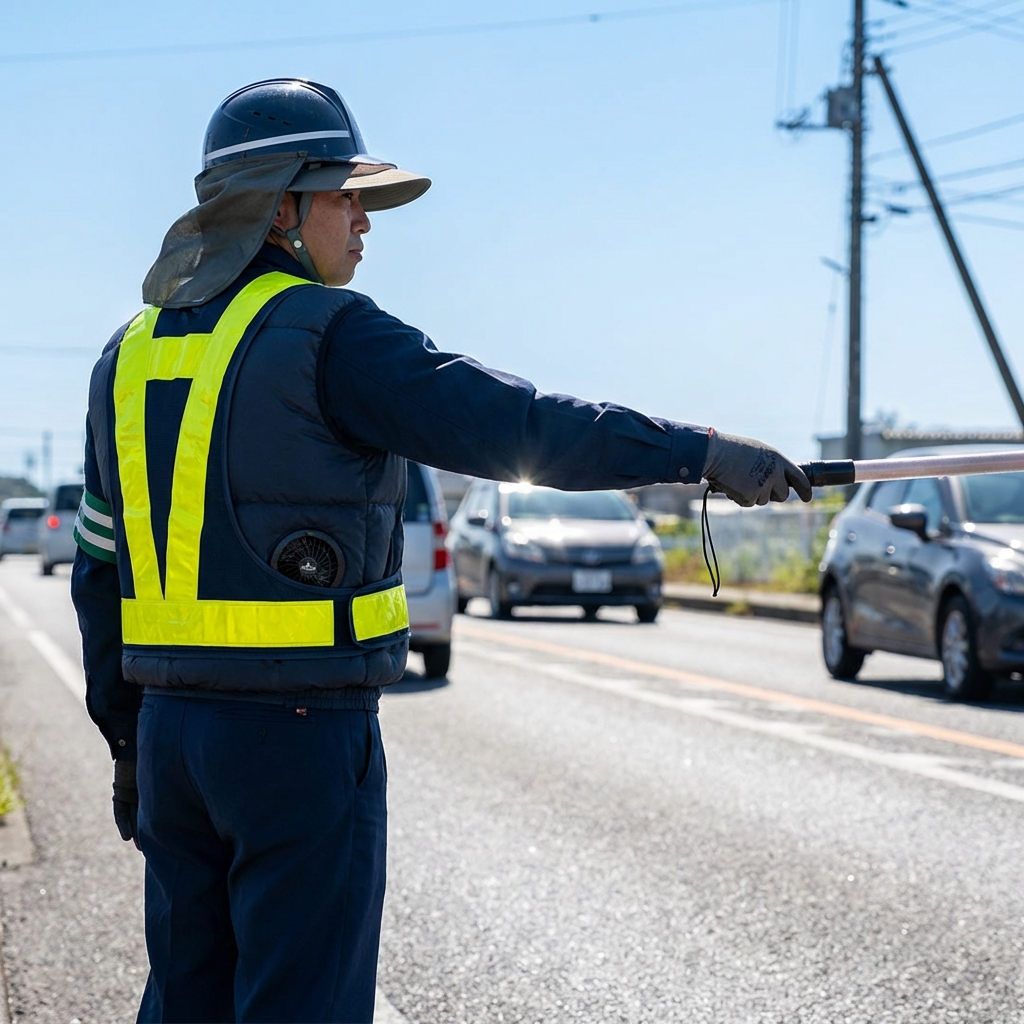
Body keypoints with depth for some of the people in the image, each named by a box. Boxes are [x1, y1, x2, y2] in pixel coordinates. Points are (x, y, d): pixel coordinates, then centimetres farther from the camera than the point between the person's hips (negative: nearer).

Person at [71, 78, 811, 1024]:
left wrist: (127, 741, 22)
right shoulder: (327, 335, -10)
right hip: (301, 733, -7)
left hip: (172, 730, 8)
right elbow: (515, 426, -16)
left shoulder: (133, 351, 12)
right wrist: (703, 451, -10)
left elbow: (100, 569, 16)